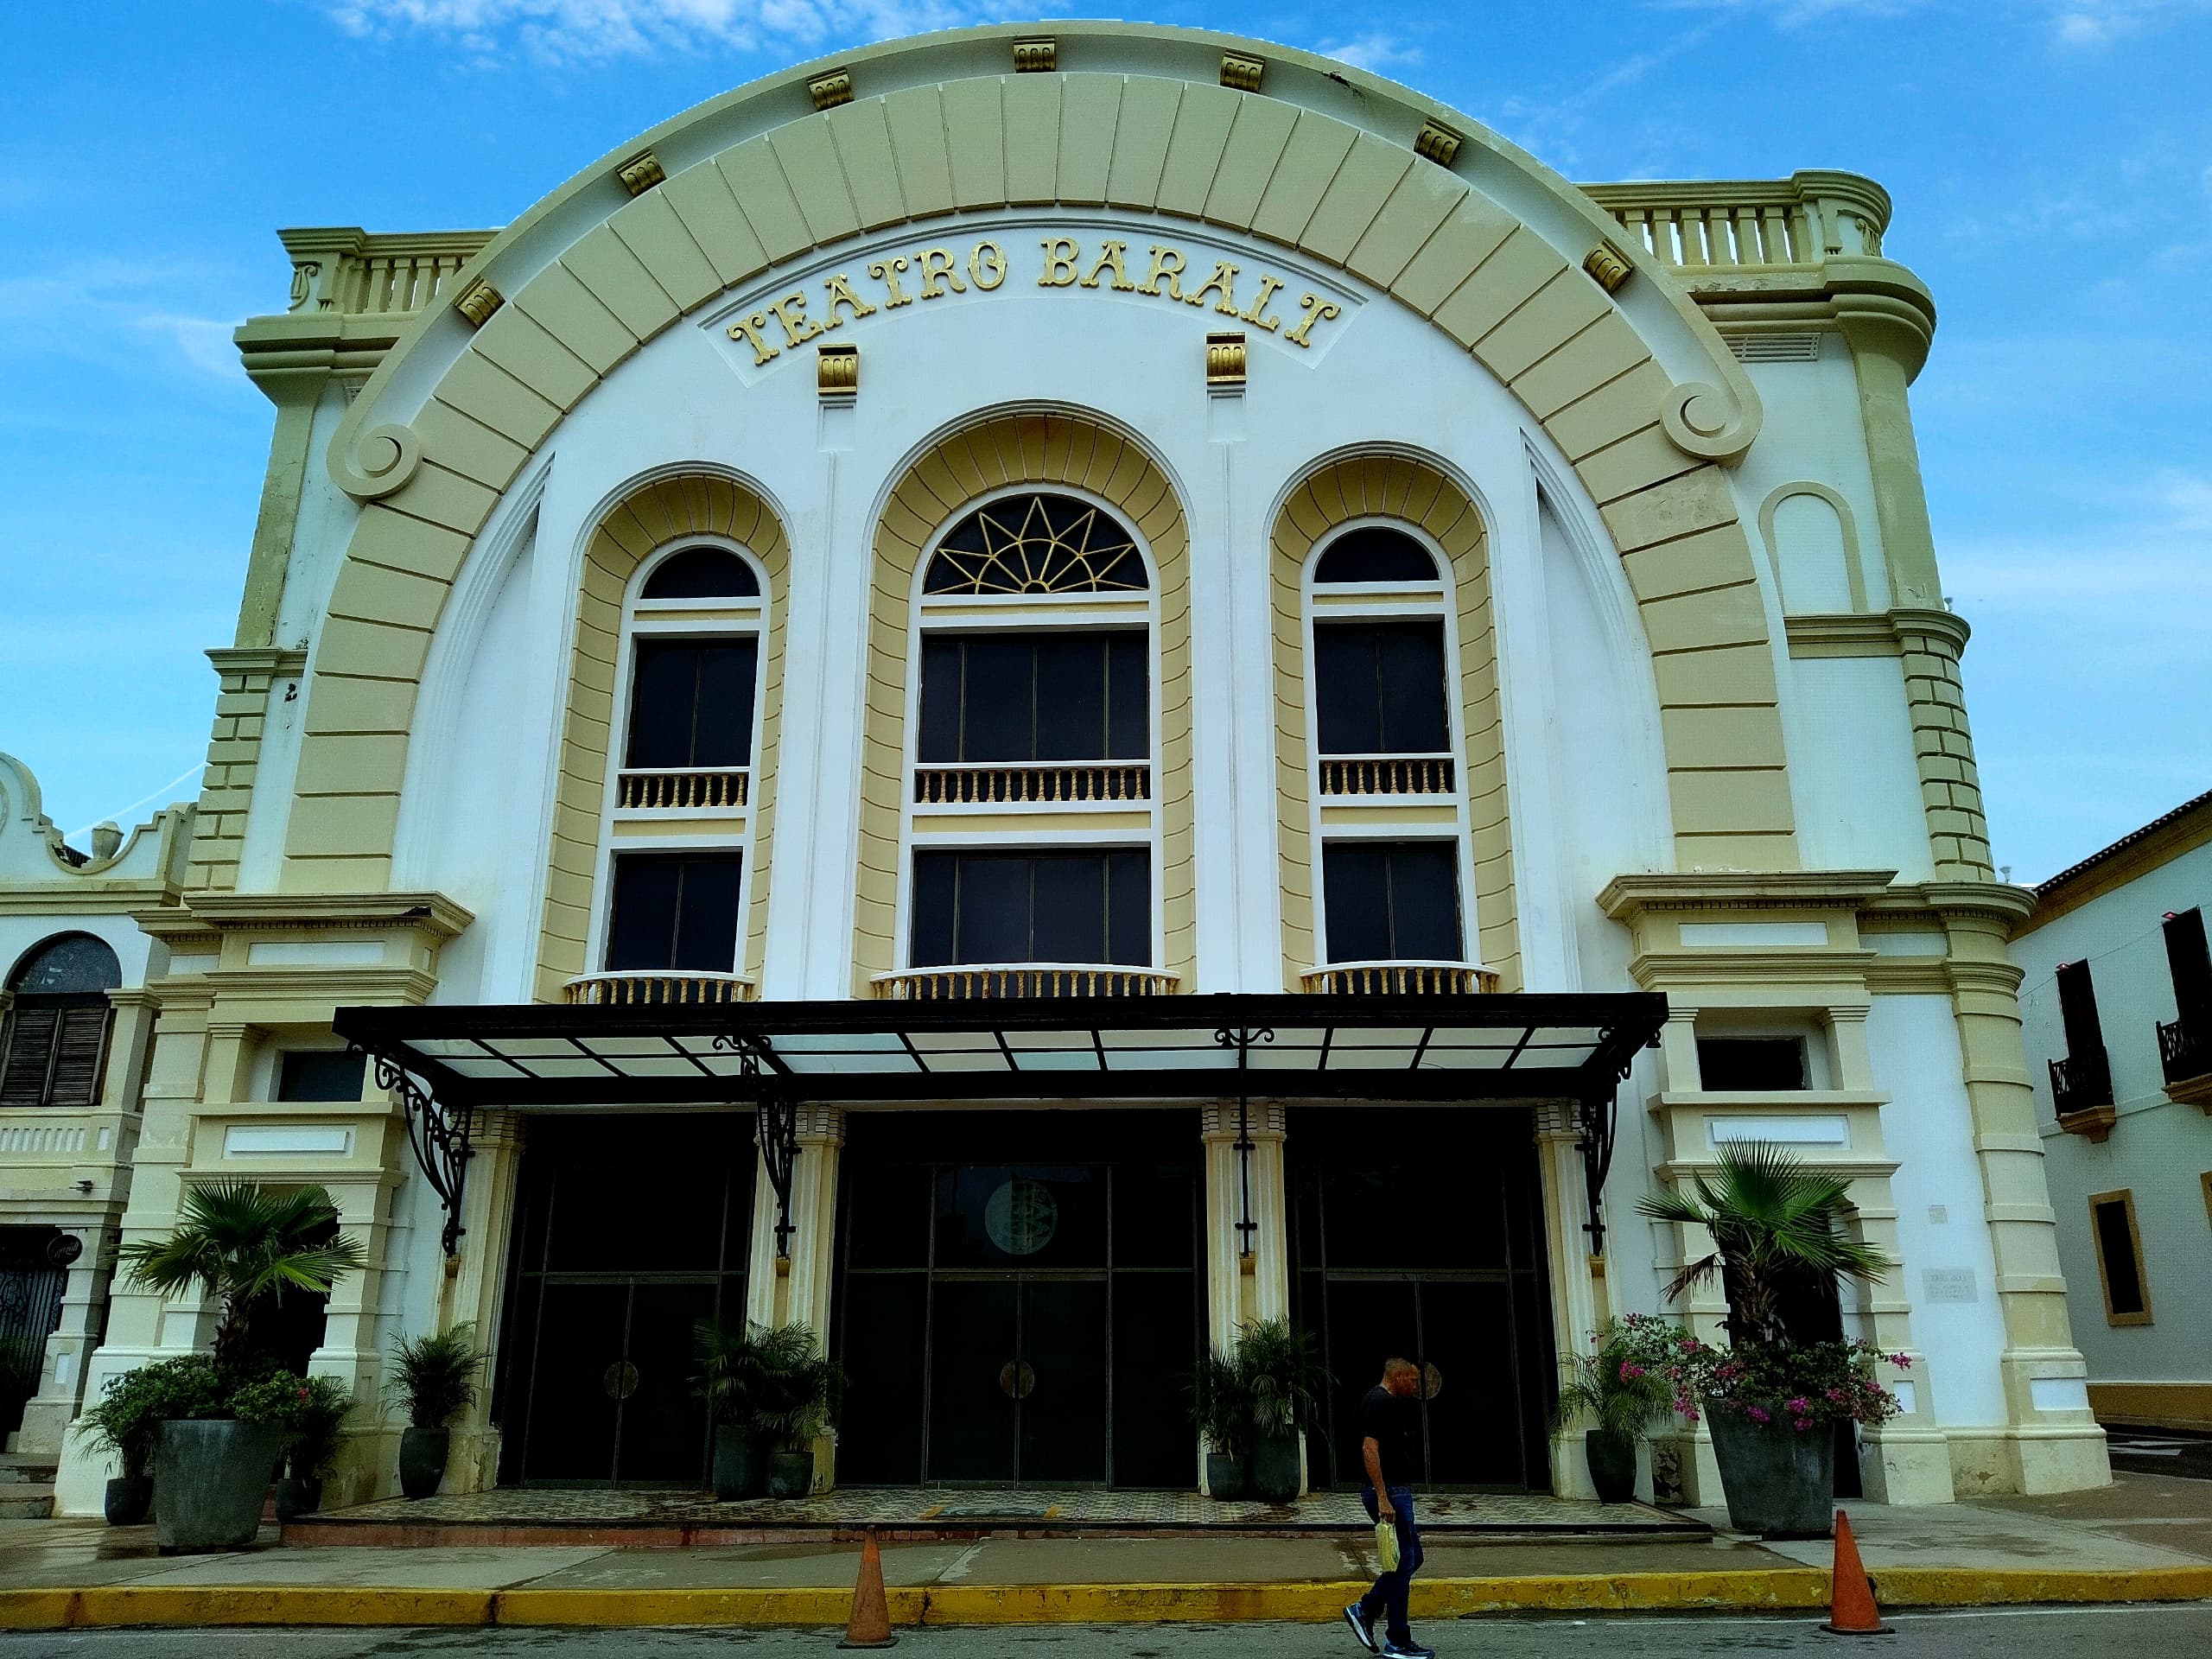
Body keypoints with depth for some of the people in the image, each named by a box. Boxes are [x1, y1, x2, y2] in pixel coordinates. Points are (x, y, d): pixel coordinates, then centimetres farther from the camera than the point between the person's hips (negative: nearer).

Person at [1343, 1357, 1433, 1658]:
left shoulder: (1391, 1401, 15)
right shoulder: (1381, 1402, -17)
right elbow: (1369, 1449, -26)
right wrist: (1382, 1499, -27)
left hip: (1396, 1491, 11)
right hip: (1389, 1492, -11)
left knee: (1411, 1557, 15)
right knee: (1403, 1563, -4)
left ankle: (1364, 1611, 17)